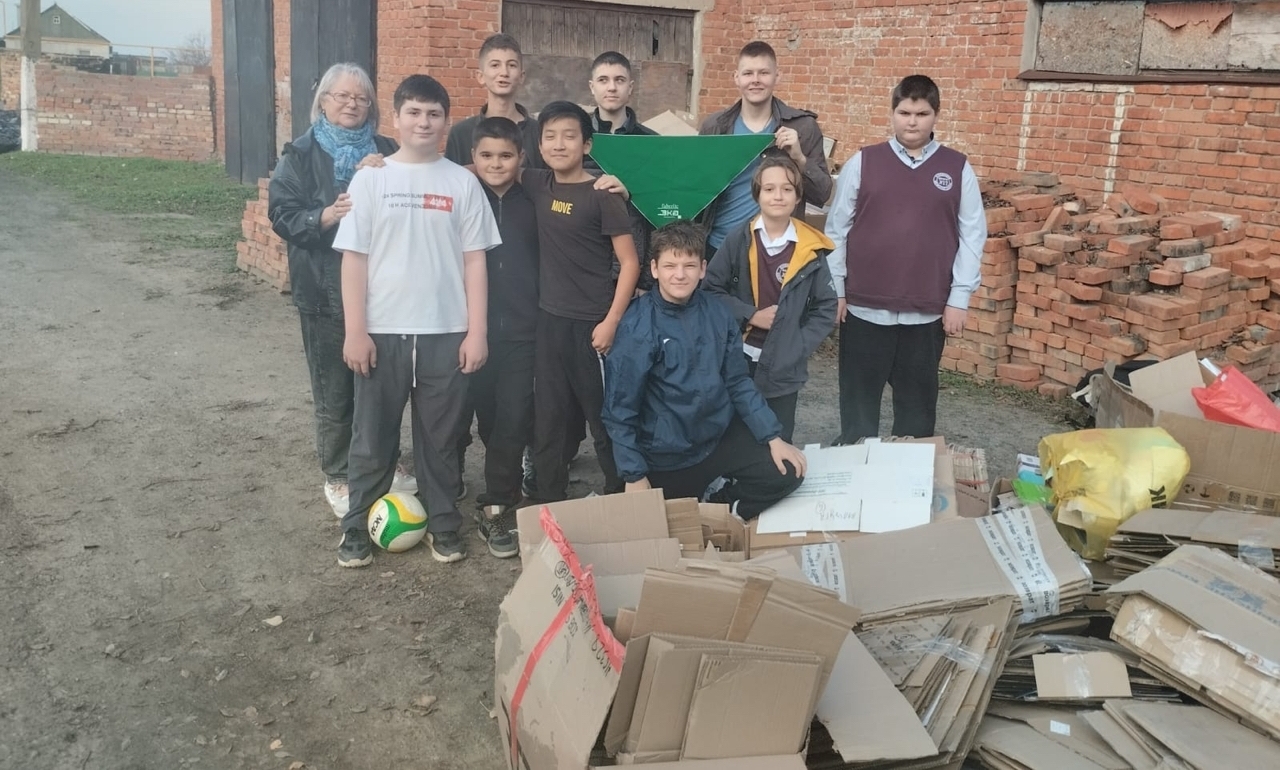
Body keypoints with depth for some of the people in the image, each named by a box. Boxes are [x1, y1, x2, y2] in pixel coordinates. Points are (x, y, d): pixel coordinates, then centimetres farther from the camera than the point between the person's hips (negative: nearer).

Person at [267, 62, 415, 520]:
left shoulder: (386, 152, 8)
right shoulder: (300, 155, 0)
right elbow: (282, 214, -8)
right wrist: (326, 216, -24)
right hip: (324, 289, -3)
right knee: (334, 390, 4)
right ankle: (337, 476, 19)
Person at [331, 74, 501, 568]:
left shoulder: (462, 182, 2)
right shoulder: (371, 178, 1)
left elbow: (474, 261, 2)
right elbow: (354, 258, 0)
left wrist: (476, 332, -2)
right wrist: (355, 330, -6)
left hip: (445, 332, 0)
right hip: (382, 331, 0)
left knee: (440, 436, 10)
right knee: (372, 435, 9)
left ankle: (442, 523, 25)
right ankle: (358, 526, 23)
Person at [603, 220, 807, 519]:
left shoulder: (717, 314, -5)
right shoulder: (639, 327, -18)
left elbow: (738, 383, 3)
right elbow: (619, 408, -14)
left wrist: (774, 437, -4)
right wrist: (635, 475, -14)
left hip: (722, 433, 4)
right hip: (667, 453, -4)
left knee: (786, 473, -8)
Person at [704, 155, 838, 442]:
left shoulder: (810, 249, -4)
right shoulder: (737, 241, -4)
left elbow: (826, 308, 1)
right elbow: (710, 290, -2)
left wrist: (798, 348, -8)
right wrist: (750, 315, -12)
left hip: (783, 368, 0)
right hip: (736, 362, 0)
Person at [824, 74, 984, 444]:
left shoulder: (958, 168, 3)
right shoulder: (862, 162, 1)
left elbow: (972, 236, 4)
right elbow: (836, 229, 3)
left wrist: (959, 299, -1)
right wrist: (835, 290, 0)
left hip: (927, 312, 1)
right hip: (864, 308, 0)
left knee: (917, 403, 11)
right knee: (858, 400, 8)